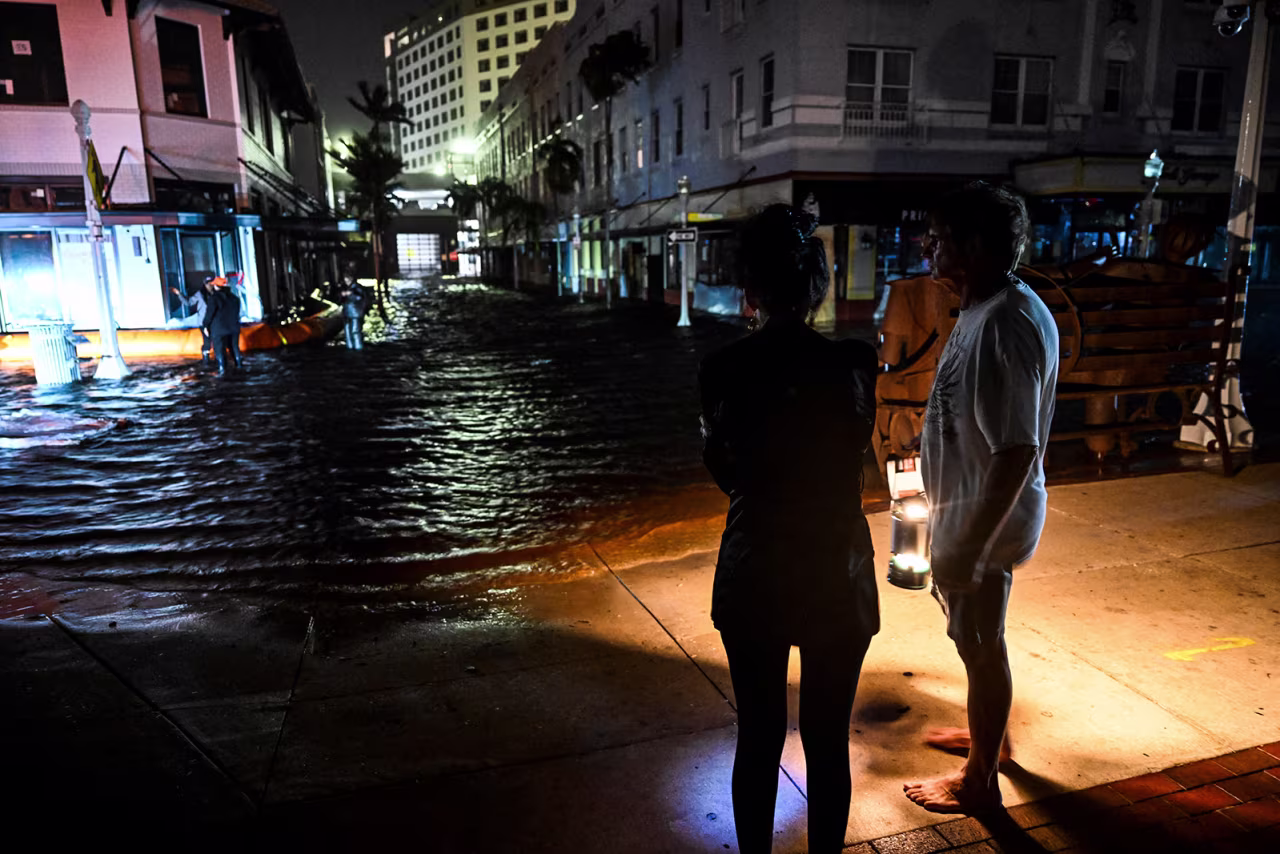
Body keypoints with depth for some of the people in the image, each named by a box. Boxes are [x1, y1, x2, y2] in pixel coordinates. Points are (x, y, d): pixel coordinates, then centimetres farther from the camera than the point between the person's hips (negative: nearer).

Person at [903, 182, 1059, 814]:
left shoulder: (1007, 326, -28)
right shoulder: (985, 310, 4)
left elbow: (1017, 453, -30)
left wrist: (969, 547, -27)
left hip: (987, 519, -9)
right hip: (966, 506, 9)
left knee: (981, 645, 8)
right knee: (977, 637, 26)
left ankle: (979, 781, 29)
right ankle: (986, 732, 48)